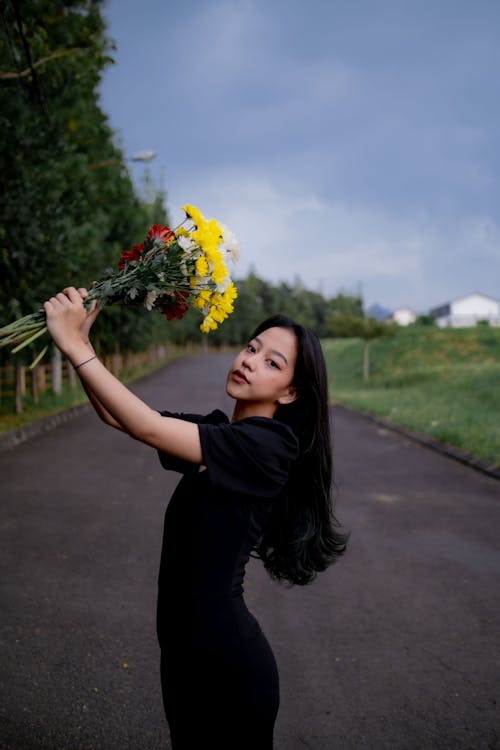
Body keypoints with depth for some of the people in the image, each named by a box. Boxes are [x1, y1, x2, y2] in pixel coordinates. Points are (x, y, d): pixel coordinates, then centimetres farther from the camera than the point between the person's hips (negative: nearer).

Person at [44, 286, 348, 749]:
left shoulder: (269, 442, -20)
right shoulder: (216, 431, 5)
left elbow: (147, 429, -27)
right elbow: (116, 416, 2)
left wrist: (75, 346, -25)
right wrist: (80, 340, -12)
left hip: (226, 659, -8)